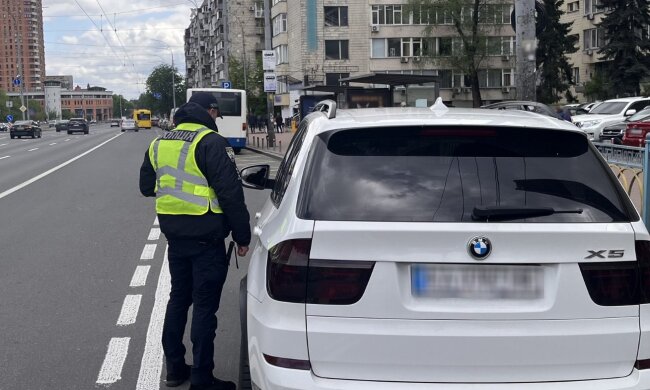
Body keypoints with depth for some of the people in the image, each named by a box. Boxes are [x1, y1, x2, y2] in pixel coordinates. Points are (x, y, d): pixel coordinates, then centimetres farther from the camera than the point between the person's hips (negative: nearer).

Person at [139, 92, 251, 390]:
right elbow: (230, 193, -18)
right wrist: (242, 235, -11)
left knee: (178, 299, 19)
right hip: (206, 238, -7)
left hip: (175, 237, 7)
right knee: (204, 306, 0)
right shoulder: (211, 142, -14)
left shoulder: (159, 143, 9)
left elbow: (147, 187, 20)